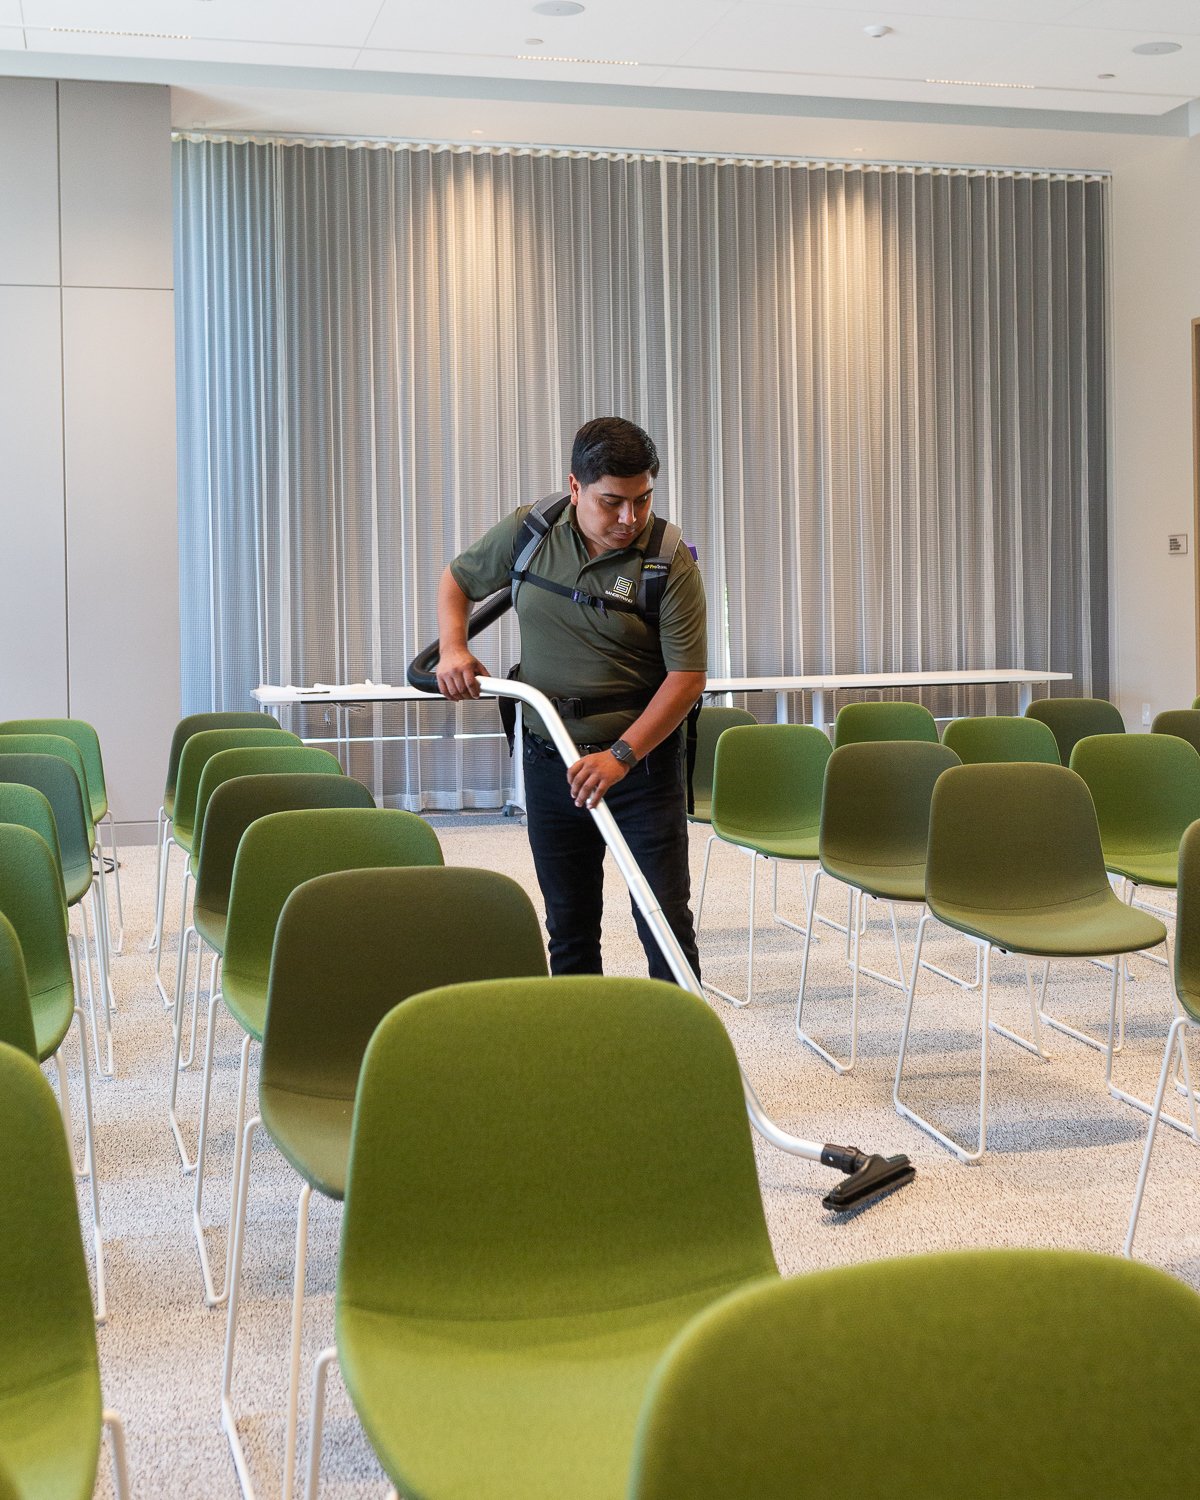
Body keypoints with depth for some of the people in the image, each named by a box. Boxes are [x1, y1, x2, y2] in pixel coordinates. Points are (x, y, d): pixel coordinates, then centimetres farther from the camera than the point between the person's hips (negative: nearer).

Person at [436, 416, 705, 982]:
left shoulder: (671, 563, -13)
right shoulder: (527, 531, -3)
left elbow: (687, 676, -17)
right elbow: (458, 581, 15)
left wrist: (620, 756, -25)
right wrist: (452, 648, -4)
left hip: (642, 757, -3)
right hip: (549, 760, 3)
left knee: (666, 922, -1)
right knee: (568, 926, 13)